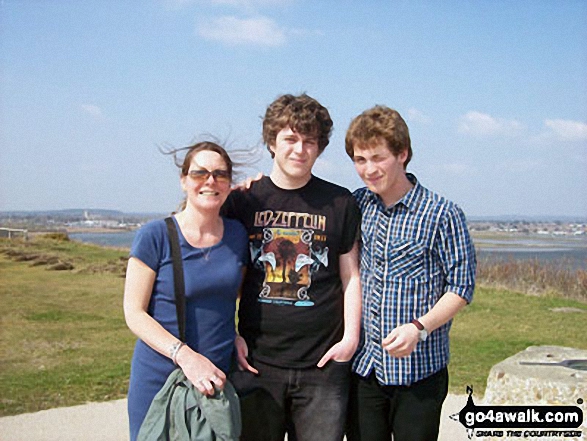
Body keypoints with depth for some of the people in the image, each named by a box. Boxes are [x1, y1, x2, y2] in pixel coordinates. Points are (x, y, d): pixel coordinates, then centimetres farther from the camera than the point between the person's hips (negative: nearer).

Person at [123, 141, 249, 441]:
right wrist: (184, 355, -21)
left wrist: (236, 337, 0)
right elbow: (134, 312, -10)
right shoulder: (154, 236, -8)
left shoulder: (237, 235, 4)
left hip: (218, 378, 3)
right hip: (159, 379, -3)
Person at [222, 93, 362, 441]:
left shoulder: (341, 203, 5)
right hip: (257, 361, 1)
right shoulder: (244, 201, 4)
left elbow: (351, 277, 8)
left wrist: (351, 337, -3)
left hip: (323, 364, 0)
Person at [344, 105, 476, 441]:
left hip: (420, 372, -3)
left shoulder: (443, 214, -9)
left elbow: (461, 287, -4)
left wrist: (419, 327, -20)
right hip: (363, 366, 4)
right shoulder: (357, 205, 3)